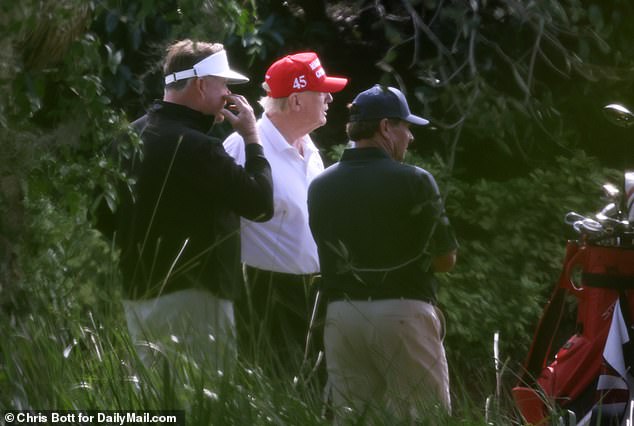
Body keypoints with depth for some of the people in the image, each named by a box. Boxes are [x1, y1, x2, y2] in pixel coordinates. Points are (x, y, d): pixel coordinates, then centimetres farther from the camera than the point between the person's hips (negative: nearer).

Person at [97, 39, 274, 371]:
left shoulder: (134, 135, 8)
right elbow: (261, 204, -18)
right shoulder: (195, 147, -20)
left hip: (138, 295, 9)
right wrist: (251, 138, -6)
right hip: (191, 298, -9)